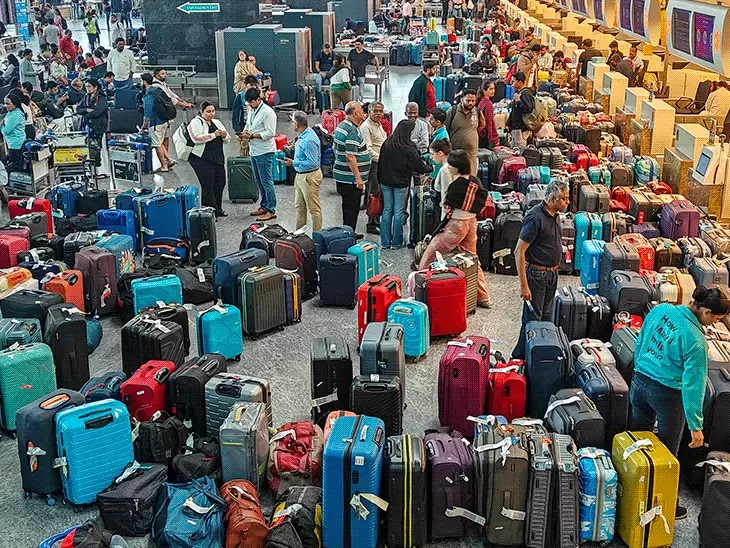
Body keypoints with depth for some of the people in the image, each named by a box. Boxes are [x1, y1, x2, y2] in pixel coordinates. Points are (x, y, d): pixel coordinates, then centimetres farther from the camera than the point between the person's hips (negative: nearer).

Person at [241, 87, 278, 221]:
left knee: (266, 181, -5)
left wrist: (252, 135, -21)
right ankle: (264, 206, 27)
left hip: (264, 151, -9)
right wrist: (245, 132, 2)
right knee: (259, 181, 16)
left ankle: (271, 210, 0)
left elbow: (270, 133, -20)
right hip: (254, 151, 9)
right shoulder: (251, 110, 11)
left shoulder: (267, 112, -16)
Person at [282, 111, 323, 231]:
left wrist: (293, 163, -22)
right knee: (299, 207, 19)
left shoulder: (309, 140, -25)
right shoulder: (302, 135, 7)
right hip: (300, 176, 11)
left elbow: (312, 163, -26)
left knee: (314, 209, 0)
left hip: (309, 176, -11)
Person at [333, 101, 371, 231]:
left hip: (340, 175, 10)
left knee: (347, 206, 18)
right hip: (351, 178, -10)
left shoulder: (340, 126, 11)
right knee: (352, 208, -3)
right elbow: (350, 157, -25)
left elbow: (334, 148, 21)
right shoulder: (353, 131, -20)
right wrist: (358, 178, -22)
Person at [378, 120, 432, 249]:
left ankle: (385, 242, 15)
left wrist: (380, 180, 15)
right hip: (401, 184, -5)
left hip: (385, 182, 5)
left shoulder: (386, 144, -4)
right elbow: (419, 167, -9)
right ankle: (396, 242, 12)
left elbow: (380, 163, 5)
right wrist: (430, 168, 11)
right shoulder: (408, 148, -18)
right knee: (399, 212, 6)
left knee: (387, 210, 12)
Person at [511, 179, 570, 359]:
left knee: (546, 317, 18)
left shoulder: (554, 215, 5)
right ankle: (520, 357, 10)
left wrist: (554, 270, 19)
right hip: (536, 274, -9)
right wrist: (523, 285, -24)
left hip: (552, 273, 9)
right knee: (533, 319, -2)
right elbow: (519, 251, -23)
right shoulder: (535, 217, -23)